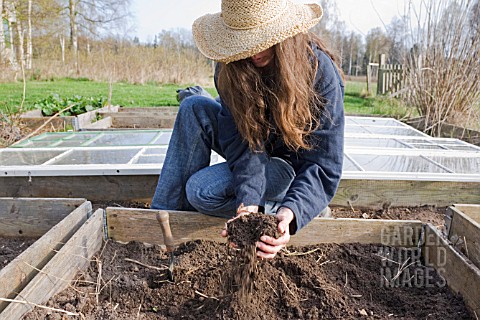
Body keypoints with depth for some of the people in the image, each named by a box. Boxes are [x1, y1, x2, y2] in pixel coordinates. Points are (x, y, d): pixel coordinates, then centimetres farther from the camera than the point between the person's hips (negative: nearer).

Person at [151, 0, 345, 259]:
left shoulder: (321, 72, -26)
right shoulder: (230, 67, -15)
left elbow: (323, 166, -28)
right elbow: (243, 140, -23)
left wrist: (292, 212, -46)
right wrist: (248, 201, -40)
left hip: (293, 163, -5)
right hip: (256, 146, 5)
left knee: (202, 189, -26)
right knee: (194, 108, -21)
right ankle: (166, 216, -14)